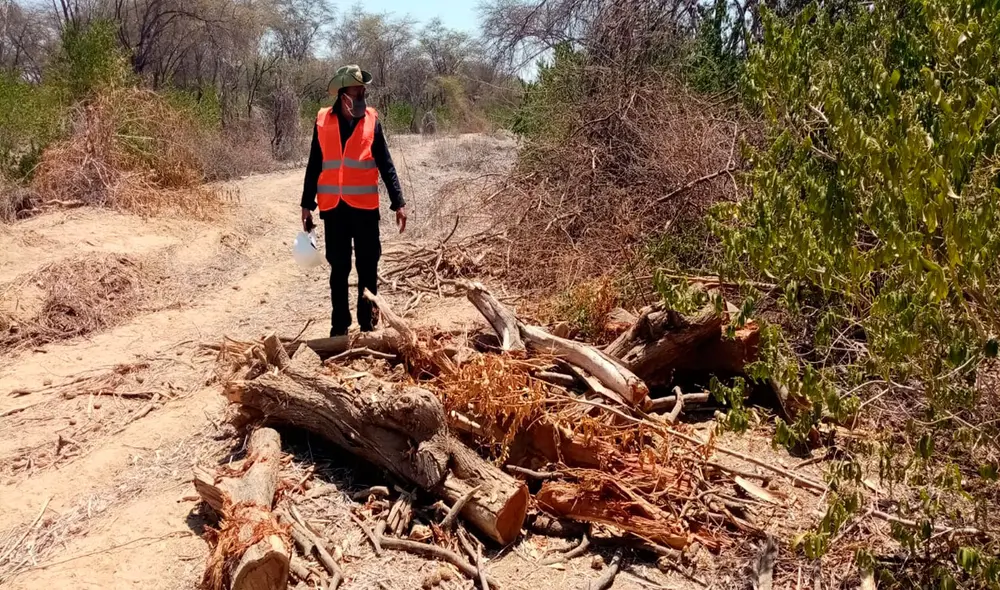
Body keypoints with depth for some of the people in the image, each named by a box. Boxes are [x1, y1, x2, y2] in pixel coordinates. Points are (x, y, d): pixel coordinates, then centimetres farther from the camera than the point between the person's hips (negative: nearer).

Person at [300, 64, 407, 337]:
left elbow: (386, 164, 1)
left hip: (365, 206, -1)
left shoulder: (371, 120, 0)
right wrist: (307, 205, 6)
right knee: (339, 267, 9)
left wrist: (398, 203, -4)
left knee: (368, 267, 5)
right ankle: (339, 326, 17)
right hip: (333, 207, 1)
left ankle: (368, 325, 15)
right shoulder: (323, 121, 2)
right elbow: (314, 166, 7)